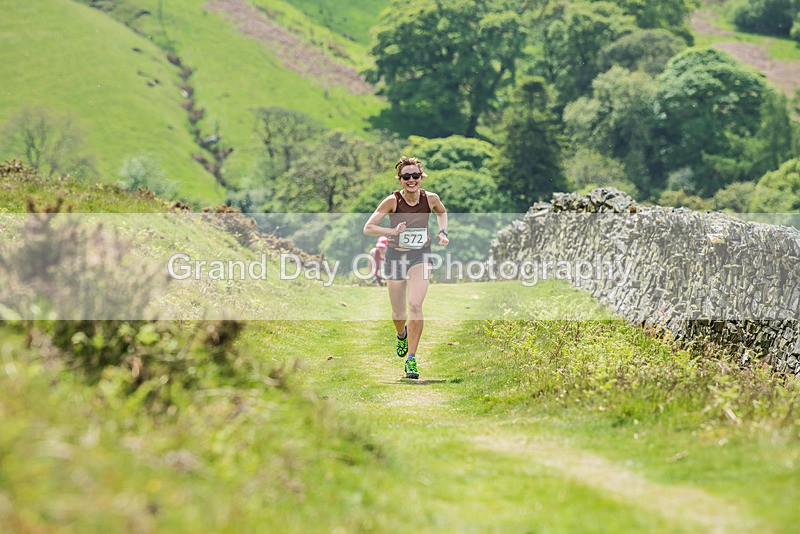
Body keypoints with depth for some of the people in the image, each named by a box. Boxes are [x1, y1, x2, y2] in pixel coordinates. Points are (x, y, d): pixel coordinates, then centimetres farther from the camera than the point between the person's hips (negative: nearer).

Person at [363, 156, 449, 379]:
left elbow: (442, 212, 16)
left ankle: (411, 359, -12)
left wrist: (442, 231, -1)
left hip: (421, 256, 0)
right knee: (398, 314, 10)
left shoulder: (430, 198, -9)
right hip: (396, 256, 0)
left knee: (415, 305, -20)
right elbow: (368, 228, -14)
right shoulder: (392, 201, -17)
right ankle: (402, 335, 48)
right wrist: (393, 231, -27)